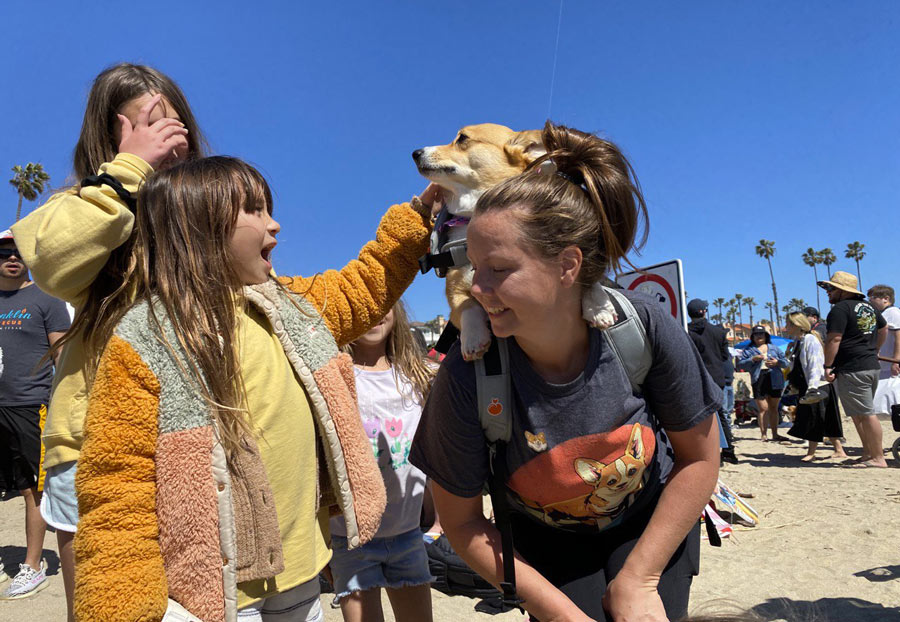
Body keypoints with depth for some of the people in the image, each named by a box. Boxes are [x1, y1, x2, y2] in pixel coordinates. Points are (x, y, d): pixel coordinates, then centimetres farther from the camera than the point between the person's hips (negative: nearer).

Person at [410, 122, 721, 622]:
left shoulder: (643, 326, -26)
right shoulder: (467, 376, -29)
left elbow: (700, 459, -11)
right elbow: (463, 524, -15)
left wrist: (637, 581, -11)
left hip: (653, 522, 1)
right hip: (548, 542, 0)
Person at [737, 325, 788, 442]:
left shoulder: (774, 348, 16)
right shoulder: (748, 350, 9)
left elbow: (785, 362, 14)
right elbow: (740, 364, 0)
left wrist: (777, 362, -6)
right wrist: (752, 359, -13)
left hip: (775, 380, 3)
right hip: (759, 380, -3)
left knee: (774, 408, 10)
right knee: (763, 408, -8)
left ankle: (775, 434, 17)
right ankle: (763, 434, -4)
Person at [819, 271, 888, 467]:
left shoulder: (840, 309, -12)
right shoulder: (869, 307, 17)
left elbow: (834, 339, -19)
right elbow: (884, 329, 31)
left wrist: (828, 366, -15)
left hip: (851, 369, -10)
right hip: (872, 366, 10)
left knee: (866, 414, -5)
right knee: (860, 413, 16)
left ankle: (878, 458, -1)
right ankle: (868, 453, 19)